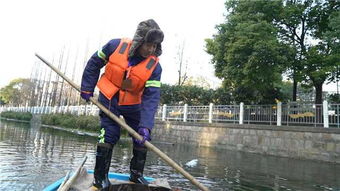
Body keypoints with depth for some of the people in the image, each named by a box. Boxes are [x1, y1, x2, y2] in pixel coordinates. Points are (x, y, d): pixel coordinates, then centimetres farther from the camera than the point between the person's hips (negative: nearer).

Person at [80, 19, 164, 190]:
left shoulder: (154, 66, -18)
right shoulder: (115, 46, -18)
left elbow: (151, 97, -25)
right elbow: (94, 63, -2)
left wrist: (145, 125, -35)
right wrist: (87, 88, -2)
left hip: (133, 105, 2)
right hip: (109, 99, -2)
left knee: (143, 137, 5)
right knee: (109, 135, -8)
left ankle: (136, 174, 26)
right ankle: (100, 177, 11)